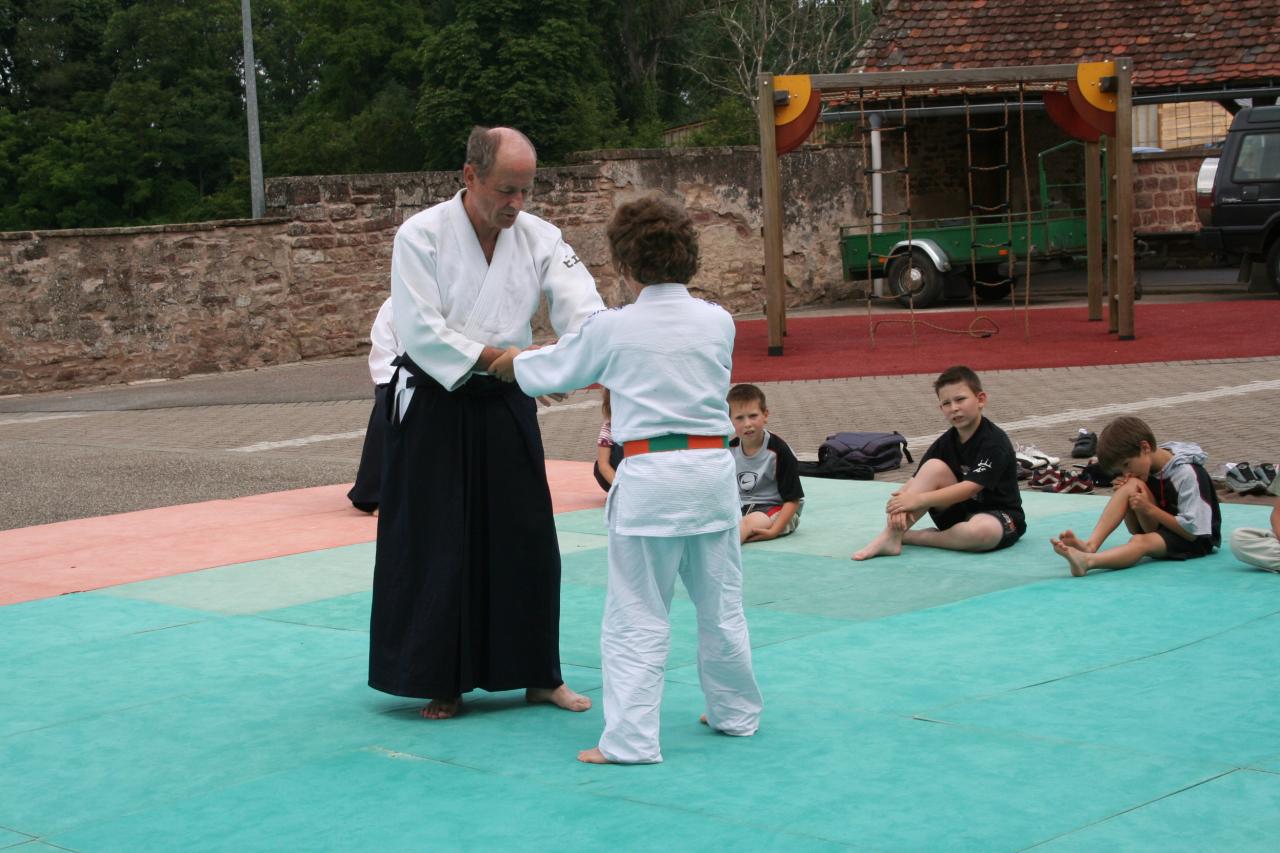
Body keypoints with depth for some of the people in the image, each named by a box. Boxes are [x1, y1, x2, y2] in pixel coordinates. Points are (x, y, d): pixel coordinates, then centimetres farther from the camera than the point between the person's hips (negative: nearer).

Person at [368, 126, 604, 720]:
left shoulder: (539, 239, -3)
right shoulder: (422, 236, -13)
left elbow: (581, 310, -14)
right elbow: (421, 329, -18)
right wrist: (491, 357, -25)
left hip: (506, 406, 4)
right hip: (435, 407, -4)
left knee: (526, 541, 7)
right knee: (433, 548, 0)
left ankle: (538, 675, 21)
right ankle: (438, 680, 14)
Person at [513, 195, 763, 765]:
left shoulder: (612, 329, -7)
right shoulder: (718, 322, 2)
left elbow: (547, 372, 8)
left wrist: (506, 360, 30)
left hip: (649, 478, -4)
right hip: (714, 468, 4)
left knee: (637, 617, 2)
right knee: (721, 606, 18)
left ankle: (630, 739, 1)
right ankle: (736, 712, 33)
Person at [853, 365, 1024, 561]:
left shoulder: (995, 442, -17)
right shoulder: (945, 443, 1)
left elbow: (970, 488, -27)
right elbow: (917, 481, -8)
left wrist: (918, 499, -34)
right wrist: (903, 502, -33)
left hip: (999, 517, -5)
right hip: (959, 513, 5)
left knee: (981, 530, -41)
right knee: (934, 467, -19)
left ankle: (909, 537, -21)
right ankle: (890, 536, -26)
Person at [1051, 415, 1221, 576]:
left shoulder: (1187, 474, -18)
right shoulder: (1147, 467, 3)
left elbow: (1192, 531, -19)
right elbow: (1135, 529, 6)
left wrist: (1149, 508, -20)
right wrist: (1124, 494, -12)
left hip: (1195, 541, -7)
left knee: (1140, 541, -38)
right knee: (1131, 486, -18)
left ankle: (1086, 560, -63)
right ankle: (1090, 545, -35)